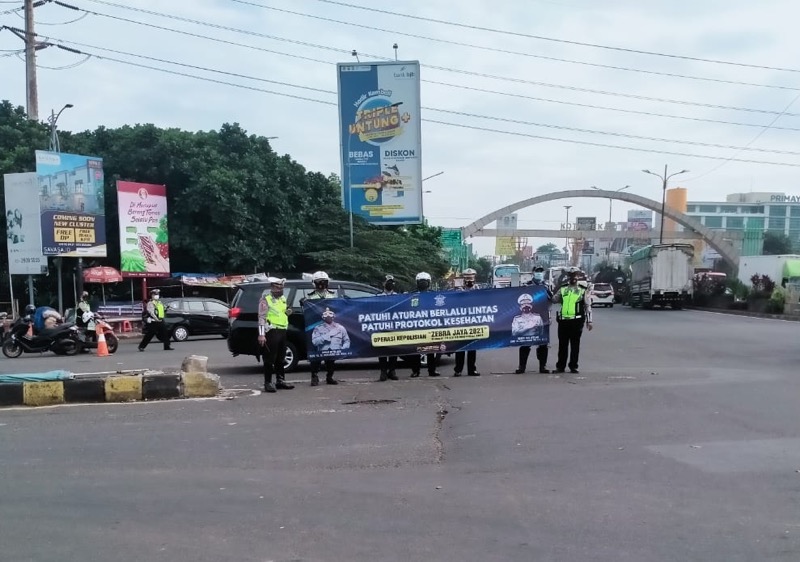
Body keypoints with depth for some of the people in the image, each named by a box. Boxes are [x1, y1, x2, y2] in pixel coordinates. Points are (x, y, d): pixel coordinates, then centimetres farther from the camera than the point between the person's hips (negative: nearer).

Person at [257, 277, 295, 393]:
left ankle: (280, 380, 21)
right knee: (270, 359, -5)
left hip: (282, 331, 8)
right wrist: (261, 334, -22)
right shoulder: (266, 299, -6)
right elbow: (262, 317, -13)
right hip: (272, 331, -8)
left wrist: (288, 312, 6)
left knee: (281, 358, 13)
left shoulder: (283, 298, 18)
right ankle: (268, 383, -2)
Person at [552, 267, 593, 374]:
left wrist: (589, 321, -1)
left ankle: (573, 366, 11)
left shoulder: (582, 291, 8)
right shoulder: (562, 290, 14)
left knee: (575, 345, 3)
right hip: (563, 320, 2)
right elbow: (554, 300, 5)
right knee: (562, 345, 5)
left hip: (576, 321, -2)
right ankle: (560, 366, 12)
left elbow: (587, 306, 5)